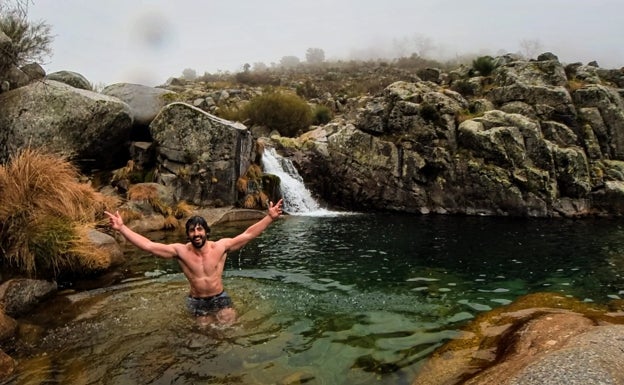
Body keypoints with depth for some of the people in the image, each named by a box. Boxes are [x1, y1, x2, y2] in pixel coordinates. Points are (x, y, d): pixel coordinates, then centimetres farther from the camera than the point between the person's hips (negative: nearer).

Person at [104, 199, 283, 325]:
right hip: (197, 302, 0)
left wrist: (270, 217, -25)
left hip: (220, 298, 0)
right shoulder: (180, 251, -15)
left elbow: (248, 234, -17)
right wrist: (122, 228, -26)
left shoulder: (220, 246, -15)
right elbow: (148, 245, -18)